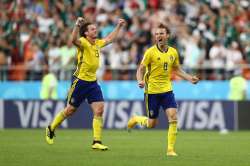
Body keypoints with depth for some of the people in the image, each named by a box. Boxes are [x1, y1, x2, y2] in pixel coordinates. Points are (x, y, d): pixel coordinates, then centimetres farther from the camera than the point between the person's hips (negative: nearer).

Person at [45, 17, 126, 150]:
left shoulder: (97, 43, 9)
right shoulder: (83, 42, -14)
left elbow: (109, 39, 29)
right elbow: (73, 40, -37)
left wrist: (118, 26, 29)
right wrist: (77, 25, -49)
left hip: (92, 82, 6)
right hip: (80, 81, -6)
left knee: (99, 109, -8)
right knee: (70, 110, 5)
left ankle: (96, 142, -5)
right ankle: (51, 128, 29)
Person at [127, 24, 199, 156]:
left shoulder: (173, 52, 4)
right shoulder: (150, 52, -10)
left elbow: (177, 70, 18)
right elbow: (140, 69, -8)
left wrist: (189, 78, 4)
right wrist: (140, 81, -28)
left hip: (167, 90, 3)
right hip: (152, 91, -3)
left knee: (173, 117, -14)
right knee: (151, 124, 3)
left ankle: (170, 149, -6)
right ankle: (136, 119, 37)